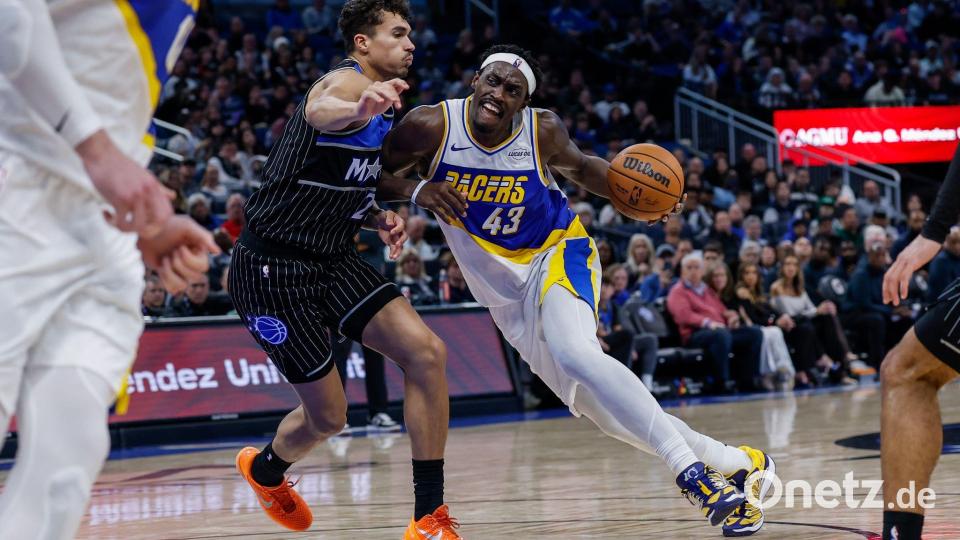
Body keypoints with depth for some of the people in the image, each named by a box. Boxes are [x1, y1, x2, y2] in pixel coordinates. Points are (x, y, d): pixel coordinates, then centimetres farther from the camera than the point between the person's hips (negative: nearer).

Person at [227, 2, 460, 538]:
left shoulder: (385, 112, 14)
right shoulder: (348, 81, -15)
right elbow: (320, 111, -42)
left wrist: (379, 218, 5)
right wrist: (358, 110, -67)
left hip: (333, 258, 8)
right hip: (274, 267, -8)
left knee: (427, 352, -12)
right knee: (328, 417, 0)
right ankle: (265, 469, 36)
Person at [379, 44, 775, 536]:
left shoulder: (542, 131, -13)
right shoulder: (431, 127, -16)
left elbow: (580, 167, 8)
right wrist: (414, 189, -28)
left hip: (558, 253, -3)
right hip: (504, 288, 3)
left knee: (575, 352, -36)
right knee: (605, 411, 3)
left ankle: (693, 474, -37)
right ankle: (736, 463, 17)